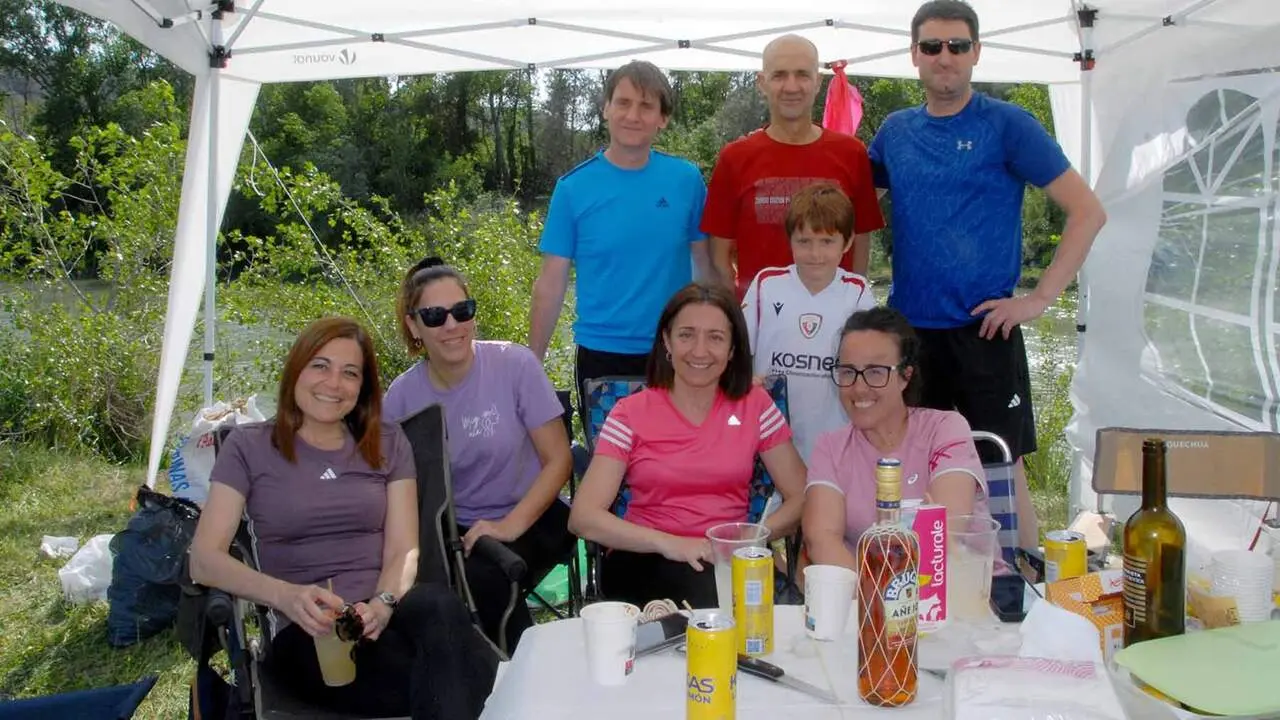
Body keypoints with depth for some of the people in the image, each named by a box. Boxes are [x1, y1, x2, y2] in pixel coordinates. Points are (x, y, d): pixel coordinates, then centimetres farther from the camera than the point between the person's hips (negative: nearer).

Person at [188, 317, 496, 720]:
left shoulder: (388, 443, 15)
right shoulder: (249, 447, 8)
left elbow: (403, 551, 5)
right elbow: (203, 560, -2)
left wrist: (383, 603, -19)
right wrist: (286, 596, -21)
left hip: (382, 618, 4)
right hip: (306, 632, -3)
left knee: (438, 605, -37)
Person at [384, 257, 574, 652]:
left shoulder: (514, 364, -11)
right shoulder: (403, 394, -3)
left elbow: (559, 459, -8)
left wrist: (510, 525, -19)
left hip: (531, 517, -2)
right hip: (451, 528, 3)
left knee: (481, 578, -32)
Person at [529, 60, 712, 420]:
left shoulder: (686, 179, -1)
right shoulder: (574, 187, -4)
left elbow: (706, 265, 6)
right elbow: (551, 283, -2)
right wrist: (532, 364, -3)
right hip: (601, 355, -1)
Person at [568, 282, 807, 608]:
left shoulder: (755, 406, 6)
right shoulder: (630, 413, 1)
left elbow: (801, 499, 5)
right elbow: (583, 518, -7)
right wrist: (669, 543, -22)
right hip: (644, 561, -3)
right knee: (711, 591, -35)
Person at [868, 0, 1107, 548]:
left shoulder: (1006, 125, -4)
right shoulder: (895, 132, 8)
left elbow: (1088, 212, -7)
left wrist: (1040, 299, -12)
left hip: (982, 331, -4)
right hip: (908, 326, 4)